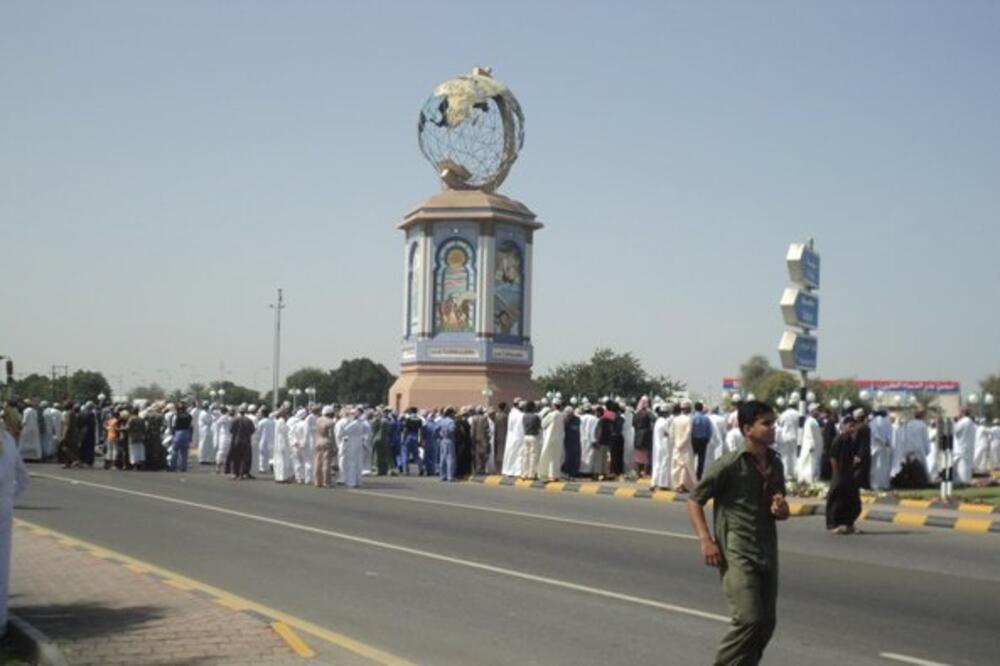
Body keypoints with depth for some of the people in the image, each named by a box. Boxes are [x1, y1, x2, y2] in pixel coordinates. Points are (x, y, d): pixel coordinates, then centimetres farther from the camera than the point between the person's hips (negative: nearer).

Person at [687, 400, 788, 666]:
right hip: (737, 554, -7)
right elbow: (695, 501, -7)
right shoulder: (729, 465, -11)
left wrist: (781, 510, -2)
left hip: (767, 553, 7)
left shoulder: (775, 464, 9)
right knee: (749, 619, -16)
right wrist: (705, 539, -17)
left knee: (767, 623, 9)